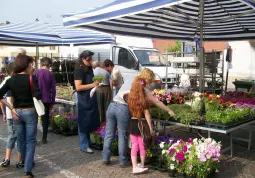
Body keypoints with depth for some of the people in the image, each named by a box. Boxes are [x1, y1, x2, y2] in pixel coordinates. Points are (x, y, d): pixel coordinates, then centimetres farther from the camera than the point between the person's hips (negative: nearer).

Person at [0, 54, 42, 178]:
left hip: (17, 112, 4)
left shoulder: (11, 80, -1)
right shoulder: (31, 78, -13)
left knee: (21, 139, 20)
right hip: (30, 112, -4)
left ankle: (27, 163, 38)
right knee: (30, 141, 5)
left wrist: (11, 109, -3)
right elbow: (38, 96, -20)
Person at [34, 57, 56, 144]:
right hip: (46, 100, 0)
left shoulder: (35, 73, -2)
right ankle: (44, 138, 13)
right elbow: (53, 89, 0)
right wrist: (52, 101, 8)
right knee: (45, 119, 10)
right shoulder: (50, 74, -1)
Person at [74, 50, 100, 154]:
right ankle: (84, 146, 7)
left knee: (92, 121, 15)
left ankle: (89, 142, 30)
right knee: (84, 123, -1)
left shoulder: (89, 69, 13)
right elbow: (78, 87, -20)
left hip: (91, 98, 8)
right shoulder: (79, 70, -12)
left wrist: (96, 83, 9)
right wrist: (92, 85, -22)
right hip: (83, 100, -8)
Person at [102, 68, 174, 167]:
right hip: (123, 109, -5)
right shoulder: (142, 89, 3)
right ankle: (123, 161, 17)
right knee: (122, 136, 7)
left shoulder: (129, 81, 19)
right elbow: (156, 102, 9)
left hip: (112, 105, 6)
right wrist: (169, 111, 19)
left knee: (109, 134, 11)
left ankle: (105, 158, 20)